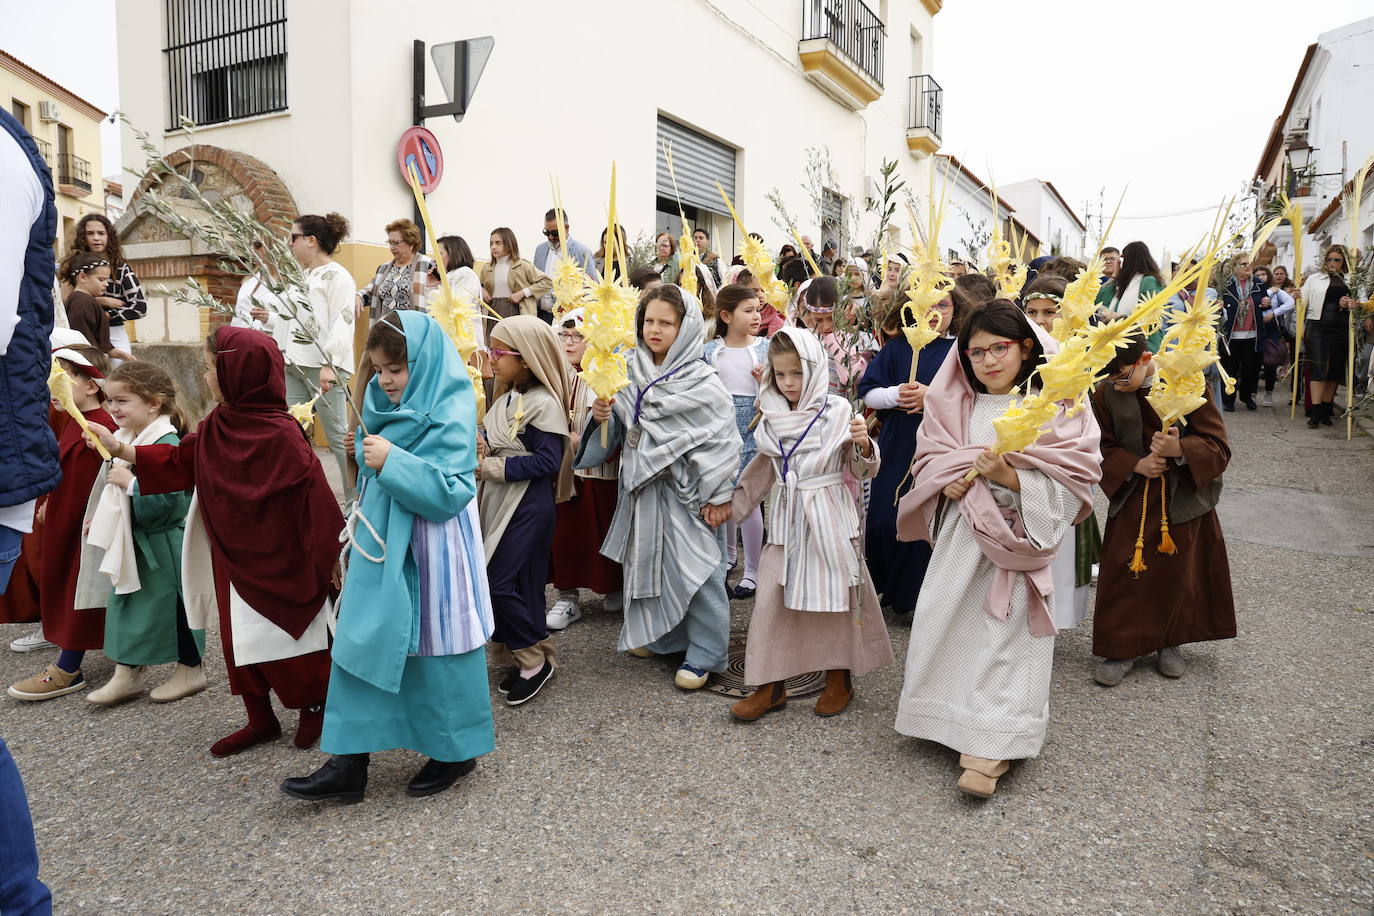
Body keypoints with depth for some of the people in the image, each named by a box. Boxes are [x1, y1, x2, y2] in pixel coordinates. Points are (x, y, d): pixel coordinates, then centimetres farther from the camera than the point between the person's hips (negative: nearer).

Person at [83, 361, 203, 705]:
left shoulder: (166, 444, -22)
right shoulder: (125, 439, 6)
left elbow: (167, 498, -29)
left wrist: (131, 482, -27)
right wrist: (101, 515, 16)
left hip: (162, 544, -9)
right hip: (130, 541, 9)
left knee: (172, 604, 4)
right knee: (125, 604, 14)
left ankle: (191, 670, 21)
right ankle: (127, 674, 27)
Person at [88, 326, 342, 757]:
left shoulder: (282, 435, -23)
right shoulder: (215, 427, 1)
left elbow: (316, 497, -21)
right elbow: (179, 462, 13)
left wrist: (329, 555, -17)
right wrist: (119, 449, 6)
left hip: (281, 561, -8)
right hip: (235, 560, 8)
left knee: (286, 640, 6)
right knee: (239, 639, 16)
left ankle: (315, 705, 30)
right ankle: (260, 719, 31)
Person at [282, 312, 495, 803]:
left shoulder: (450, 415, -15)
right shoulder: (386, 406, 8)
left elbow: (451, 490, -22)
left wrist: (391, 462, -24)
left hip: (431, 551, -7)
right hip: (379, 542, 8)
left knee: (434, 647, 5)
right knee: (362, 642, 8)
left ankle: (455, 750, 26)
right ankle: (348, 763, 18)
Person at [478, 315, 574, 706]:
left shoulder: (543, 404, -16)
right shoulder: (506, 398, 11)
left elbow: (547, 461, -21)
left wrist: (492, 467, -19)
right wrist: (481, 449, -4)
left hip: (528, 505, -8)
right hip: (498, 502, 8)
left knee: (501, 584, -6)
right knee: (520, 583, 14)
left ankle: (536, 658, 11)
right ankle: (523, 656, 27)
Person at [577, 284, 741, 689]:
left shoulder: (702, 382, -12)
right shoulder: (633, 374, 5)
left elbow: (721, 441, -13)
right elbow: (623, 431, 16)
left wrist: (718, 496, -15)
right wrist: (603, 417, -6)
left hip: (686, 489, -6)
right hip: (642, 485, 6)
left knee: (695, 567, -1)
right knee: (647, 560, 16)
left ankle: (703, 655, 14)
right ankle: (658, 634, 36)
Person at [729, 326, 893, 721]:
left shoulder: (836, 412, -8)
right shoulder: (773, 418, 6)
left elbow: (861, 470, -5)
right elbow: (764, 470, 18)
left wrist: (863, 445, -25)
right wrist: (732, 504, 20)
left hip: (828, 517, -4)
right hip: (787, 517, 4)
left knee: (835, 592, 6)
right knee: (771, 596, 2)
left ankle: (839, 678, 24)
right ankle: (770, 685, 13)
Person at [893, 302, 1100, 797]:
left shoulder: (1056, 406, -6)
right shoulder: (956, 404, 6)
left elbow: (1073, 478, -10)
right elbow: (929, 458, 10)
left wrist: (1011, 477, -22)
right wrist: (949, 480, -11)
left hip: (1018, 535, -4)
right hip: (961, 531, 4)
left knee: (1004, 634, -5)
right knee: (946, 621, 6)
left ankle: (989, 746, 4)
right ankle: (952, 717, 28)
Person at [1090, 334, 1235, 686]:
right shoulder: (1106, 394, -9)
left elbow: (1217, 445, -13)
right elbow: (1104, 449, 0)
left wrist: (1179, 449, -32)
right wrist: (1135, 464, -19)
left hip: (1184, 496, -1)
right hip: (1133, 497, 1)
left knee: (1177, 570, 10)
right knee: (1125, 571, -1)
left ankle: (1168, 642, 31)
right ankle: (1122, 647, 14)